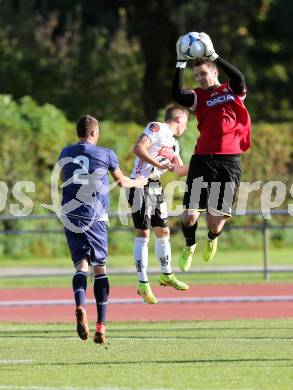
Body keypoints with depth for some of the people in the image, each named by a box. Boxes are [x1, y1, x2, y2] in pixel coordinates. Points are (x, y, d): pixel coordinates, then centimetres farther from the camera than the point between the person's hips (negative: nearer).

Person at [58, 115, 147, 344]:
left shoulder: (66, 154, 11)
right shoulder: (105, 154, 2)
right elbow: (122, 182, 16)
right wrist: (138, 182, 36)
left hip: (70, 215, 2)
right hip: (95, 217, -2)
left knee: (81, 264, 2)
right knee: (100, 267, 5)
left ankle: (80, 305, -30)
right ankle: (101, 325, -1)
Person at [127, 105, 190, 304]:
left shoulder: (174, 142, 19)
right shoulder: (156, 128, -8)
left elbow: (180, 169, 27)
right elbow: (138, 148, -21)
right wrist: (158, 164, -27)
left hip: (156, 188, 9)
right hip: (141, 185, -9)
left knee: (163, 231, 16)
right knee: (143, 233, -8)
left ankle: (166, 275, 32)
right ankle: (143, 283, -6)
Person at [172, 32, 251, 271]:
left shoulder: (233, 91, 8)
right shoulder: (198, 97, 9)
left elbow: (239, 78, -14)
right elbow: (177, 95, -10)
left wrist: (213, 55, -17)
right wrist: (181, 63, -12)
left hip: (229, 161, -1)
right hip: (203, 159, 1)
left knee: (216, 222, 0)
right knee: (190, 215, -8)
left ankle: (212, 239, 37)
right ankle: (190, 246, 26)